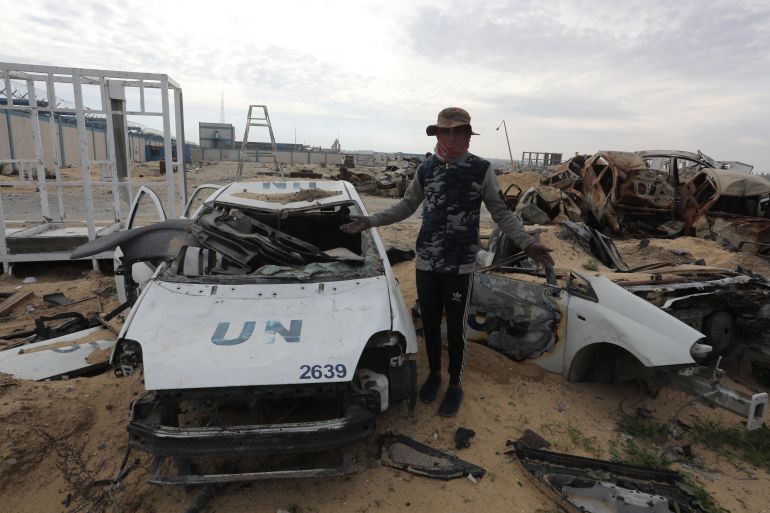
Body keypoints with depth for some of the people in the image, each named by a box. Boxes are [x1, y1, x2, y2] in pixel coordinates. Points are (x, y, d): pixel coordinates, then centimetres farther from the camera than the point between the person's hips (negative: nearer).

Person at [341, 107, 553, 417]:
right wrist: (369, 222, 8)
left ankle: (455, 385, 27)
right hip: (425, 262, 3)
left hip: (459, 265, -3)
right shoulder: (426, 168, 3)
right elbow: (407, 206, 13)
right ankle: (434, 374, 36)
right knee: (430, 323, 14)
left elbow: (501, 212, -1)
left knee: (454, 327, 7)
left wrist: (527, 243, -14)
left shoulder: (481, 170, -5)